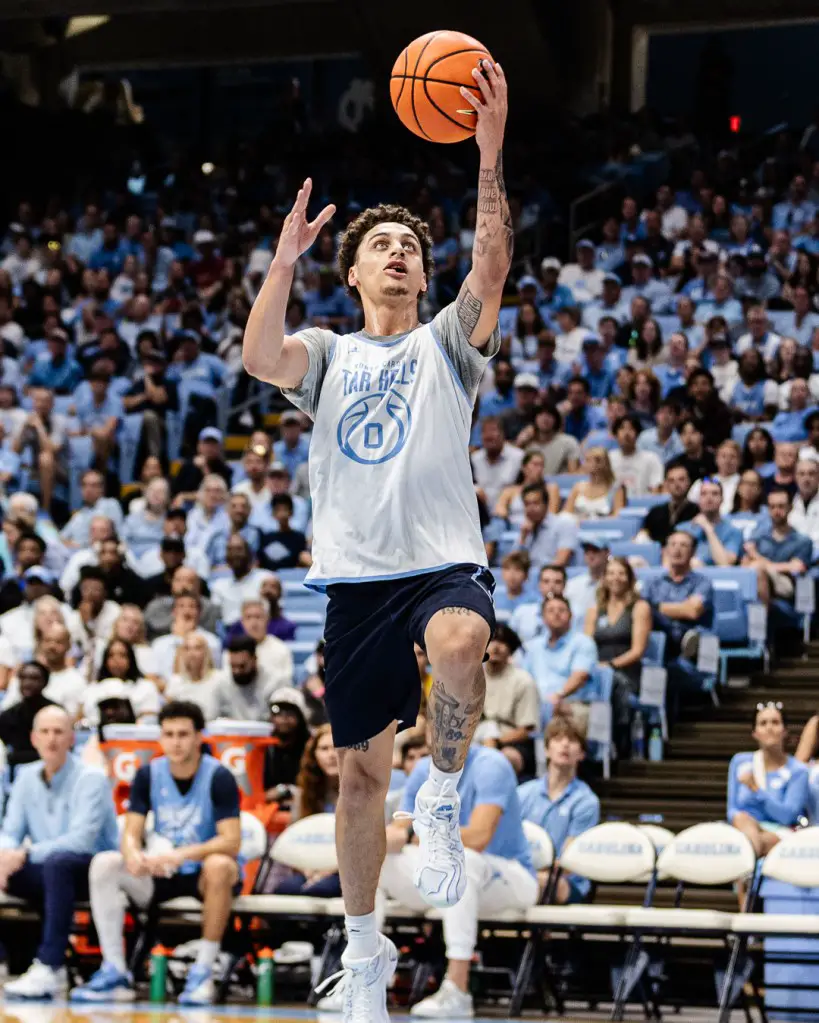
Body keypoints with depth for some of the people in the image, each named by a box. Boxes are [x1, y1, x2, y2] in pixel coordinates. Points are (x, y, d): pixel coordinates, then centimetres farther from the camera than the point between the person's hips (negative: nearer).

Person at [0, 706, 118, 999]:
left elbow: (81, 840, -21)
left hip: (96, 872, -6)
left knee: (58, 861, -37)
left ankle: (49, 969, -39)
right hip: (49, 875, 6)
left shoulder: (91, 779, -10)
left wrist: (26, 854, -27)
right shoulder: (27, 778, 9)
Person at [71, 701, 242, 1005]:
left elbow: (231, 842, -22)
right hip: (163, 876, 4)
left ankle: (203, 972, -29)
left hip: (203, 873, -4)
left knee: (218, 866, -39)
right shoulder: (148, 775, -2)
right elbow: (131, 834, -5)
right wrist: (133, 855, -31)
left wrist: (181, 854, -37)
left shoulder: (219, 777, -14)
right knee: (104, 864, -20)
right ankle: (115, 973, -21)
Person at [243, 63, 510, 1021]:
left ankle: (443, 796, -17)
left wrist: (491, 153, -21)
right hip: (355, 575, 2)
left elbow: (492, 268, -9)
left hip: (445, 563, -2)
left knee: (458, 643, -39)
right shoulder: (328, 356, 14)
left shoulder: (446, 344, 10)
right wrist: (284, 261, -22)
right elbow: (258, 357, -8)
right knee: (361, 771, 6)